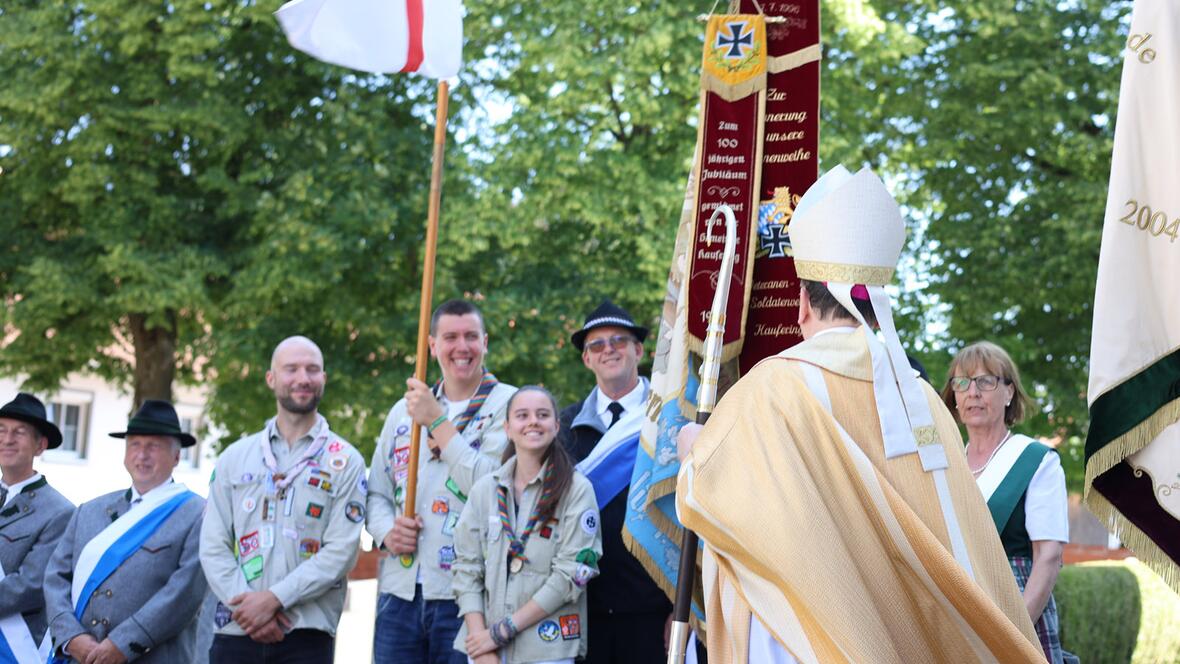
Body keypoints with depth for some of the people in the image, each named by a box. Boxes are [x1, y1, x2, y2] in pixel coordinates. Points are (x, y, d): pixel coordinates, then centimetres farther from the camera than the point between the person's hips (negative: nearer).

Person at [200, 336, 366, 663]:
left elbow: (341, 551, -6)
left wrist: (275, 598, -15)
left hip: (305, 637, -3)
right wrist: (245, 603, -9)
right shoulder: (235, 458, 13)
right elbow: (213, 546, 7)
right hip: (235, 633, 3)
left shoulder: (344, 462, 5)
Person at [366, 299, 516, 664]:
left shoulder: (508, 405, -1)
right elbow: (376, 493, 18)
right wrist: (386, 531, -3)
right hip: (399, 593, 5)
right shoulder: (404, 410, 16)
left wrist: (437, 421, -13)